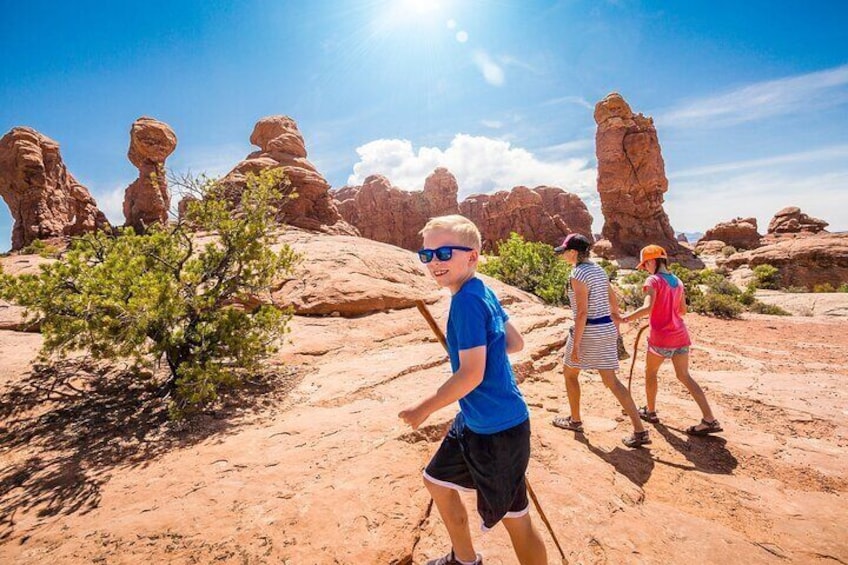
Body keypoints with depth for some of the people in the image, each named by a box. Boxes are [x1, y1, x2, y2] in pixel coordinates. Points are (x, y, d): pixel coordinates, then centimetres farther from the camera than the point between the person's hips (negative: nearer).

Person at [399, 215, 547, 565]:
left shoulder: (467, 300, -24)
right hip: (473, 422, 10)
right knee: (437, 480, 25)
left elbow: (472, 374, -26)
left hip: (498, 429, -10)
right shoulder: (483, 292, 3)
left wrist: (423, 409, -15)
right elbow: (515, 343, 10)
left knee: (515, 519, 9)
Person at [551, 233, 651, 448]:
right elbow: (614, 304, 14)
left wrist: (575, 345, -18)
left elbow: (582, 312, -21)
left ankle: (575, 421, 28)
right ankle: (640, 431, 8)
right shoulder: (599, 270, 10)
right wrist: (615, 332, 22)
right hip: (607, 329, 8)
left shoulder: (578, 275, -17)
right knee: (611, 380, 11)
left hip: (588, 331, -8)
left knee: (569, 373, 15)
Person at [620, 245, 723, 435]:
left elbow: (647, 308, -25)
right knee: (684, 376, 13)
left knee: (650, 372, 15)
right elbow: (682, 310, 17)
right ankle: (710, 420, 10)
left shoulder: (653, 281, -12)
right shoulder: (677, 282, 9)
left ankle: (651, 412, 28)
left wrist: (625, 318, -21)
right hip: (680, 336, 6)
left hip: (661, 338, -6)